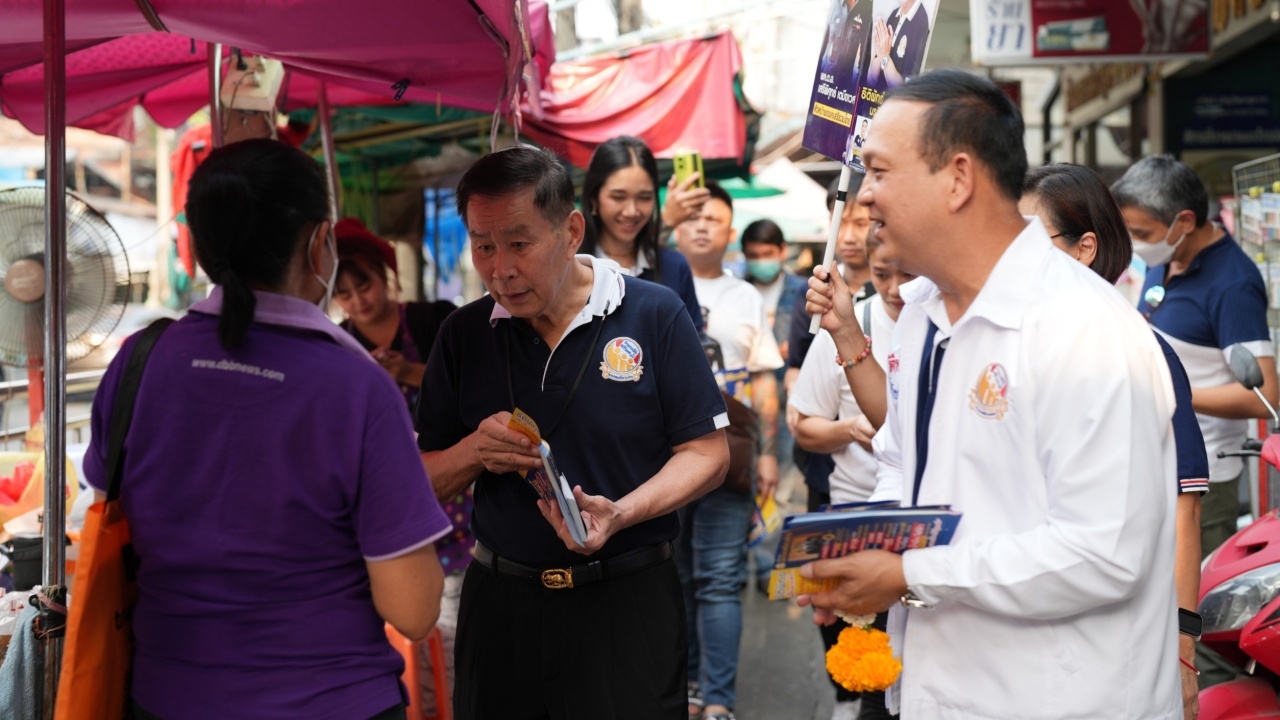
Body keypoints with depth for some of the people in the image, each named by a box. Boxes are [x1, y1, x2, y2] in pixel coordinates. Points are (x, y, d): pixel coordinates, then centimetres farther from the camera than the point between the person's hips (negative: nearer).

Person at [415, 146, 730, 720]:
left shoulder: (655, 315, -6)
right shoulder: (464, 335, 4)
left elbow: (706, 452, -5)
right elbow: (423, 481, 10)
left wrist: (621, 514, -21)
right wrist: (473, 453, -12)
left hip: (628, 602, -3)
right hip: (500, 603, 3)